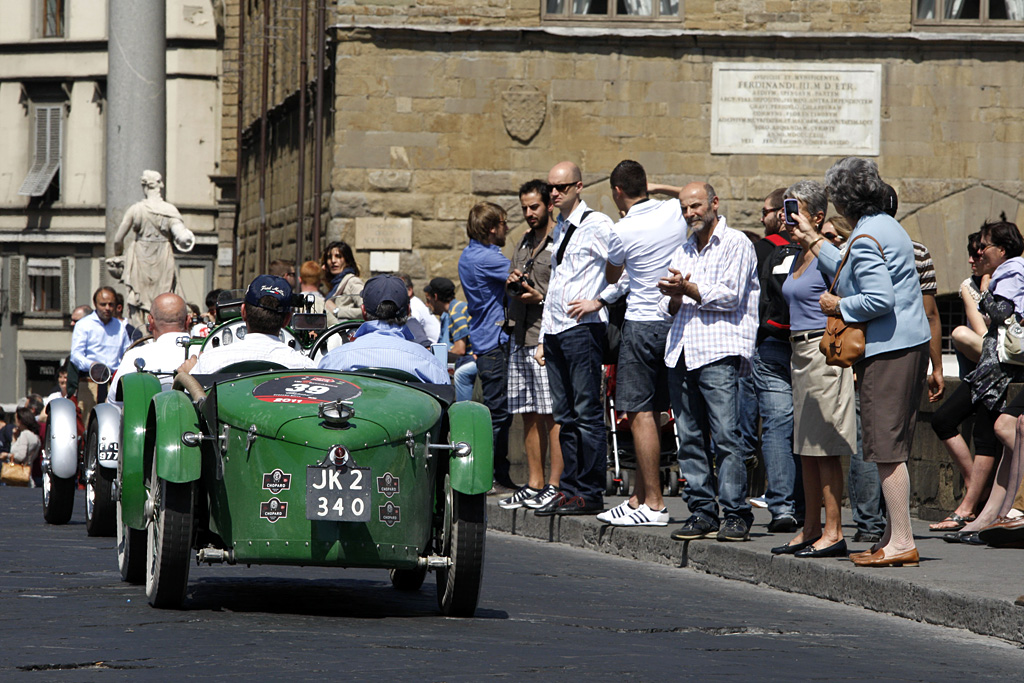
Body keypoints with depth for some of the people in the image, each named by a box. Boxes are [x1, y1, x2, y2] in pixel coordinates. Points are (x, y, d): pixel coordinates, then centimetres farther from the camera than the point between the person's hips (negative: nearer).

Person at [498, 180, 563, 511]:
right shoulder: (524, 244, 20)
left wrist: (542, 298, -18)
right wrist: (511, 283, 5)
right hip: (521, 337, 8)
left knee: (552, 414, -8)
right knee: (529, 415, 9)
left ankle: (555, 484, -6)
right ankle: (534, 484, 14)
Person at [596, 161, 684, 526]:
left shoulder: (622, 233, -12)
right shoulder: (676, 212, 1)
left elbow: (612, 277, 8)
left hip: (642, 323, -7)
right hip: (676, 320, 7)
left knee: (640, 413, -5)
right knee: (651, 411, 12)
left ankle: (653, 504, -9)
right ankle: (639, 497, 17)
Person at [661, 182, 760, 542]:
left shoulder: (736, 244, 2)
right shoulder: (683, 252, 23)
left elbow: (730, 296, -8)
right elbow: (670, 306, 19)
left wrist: (688, 290, -10)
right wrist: (674, 299, -3)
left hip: (718, 351, -7)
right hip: (681, 351, 7)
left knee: (725, 435, -12)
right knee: (689, 435, 3)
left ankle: (736, 513, -12)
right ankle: (702, 511, 7)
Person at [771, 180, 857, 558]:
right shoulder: (799, 257, 16)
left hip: (824, 351, -10)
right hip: (801, 352, 10)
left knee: (824, 446, -9)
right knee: (806, 448, 12)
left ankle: (833, 533, -8)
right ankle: (811, 529, 18)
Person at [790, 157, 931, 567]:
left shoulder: (865, 238, -15)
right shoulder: (886, 226, 17)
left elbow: (879, 299, -24)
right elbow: (856, 277, 29)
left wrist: (839, 307, -8)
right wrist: (813, 242, 31)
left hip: (888, 350, -10)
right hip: (911, 344, 10)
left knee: (887, 446, -9)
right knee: (892, 447, 14)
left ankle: (901, 542, -11)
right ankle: (893, 534, 18)